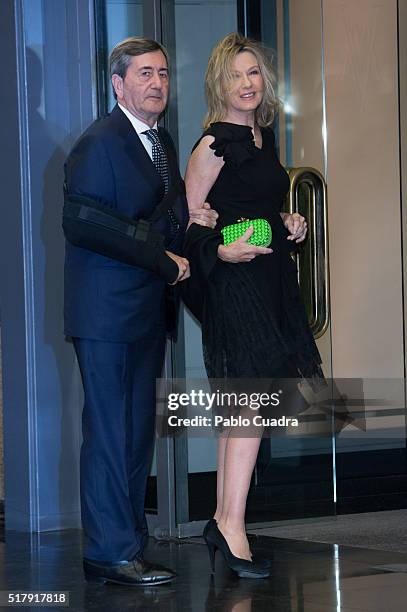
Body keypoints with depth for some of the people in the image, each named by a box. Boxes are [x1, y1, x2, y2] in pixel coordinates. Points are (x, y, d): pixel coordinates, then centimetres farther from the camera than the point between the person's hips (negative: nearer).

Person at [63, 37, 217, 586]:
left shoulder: (163, 143, 16)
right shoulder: (99, 143, -11)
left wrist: (190, 220, -2)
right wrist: (163, 262, -15)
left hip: (147, 311, 9)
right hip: (107, 312, -9)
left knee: (138, 432, 11)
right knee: (110, 432, -5)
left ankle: (129, 541, 17)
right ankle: (112, 553, 0)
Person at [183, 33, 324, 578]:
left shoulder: (264, 137, 15)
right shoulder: (214, 143, -9)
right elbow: (188, 221, -9)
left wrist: (289, 225, 8)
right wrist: (224, 251, -24)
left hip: (271, 278, 8)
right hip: (233, 283, -8)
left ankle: (224, 520, 15)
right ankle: (232, 526, -12)